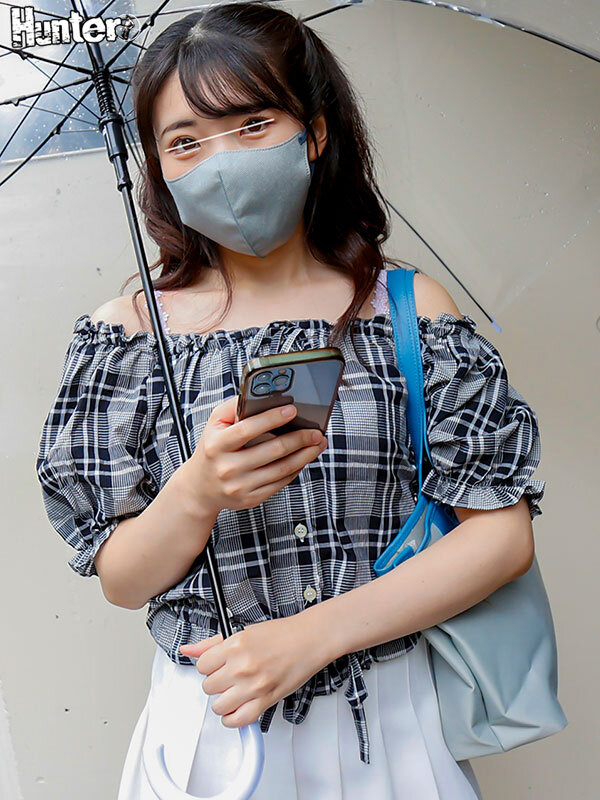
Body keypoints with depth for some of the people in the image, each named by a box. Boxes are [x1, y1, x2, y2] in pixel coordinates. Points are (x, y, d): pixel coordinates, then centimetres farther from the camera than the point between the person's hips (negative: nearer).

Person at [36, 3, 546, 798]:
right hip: (209, 725, 0)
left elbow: (503, 531, -9)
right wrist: (199, 493, -24)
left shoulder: (409, 307, -6)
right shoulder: (129, 330, -5)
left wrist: (314, 631, -17)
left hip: (390, 726, 1)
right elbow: (121, 581, -4)